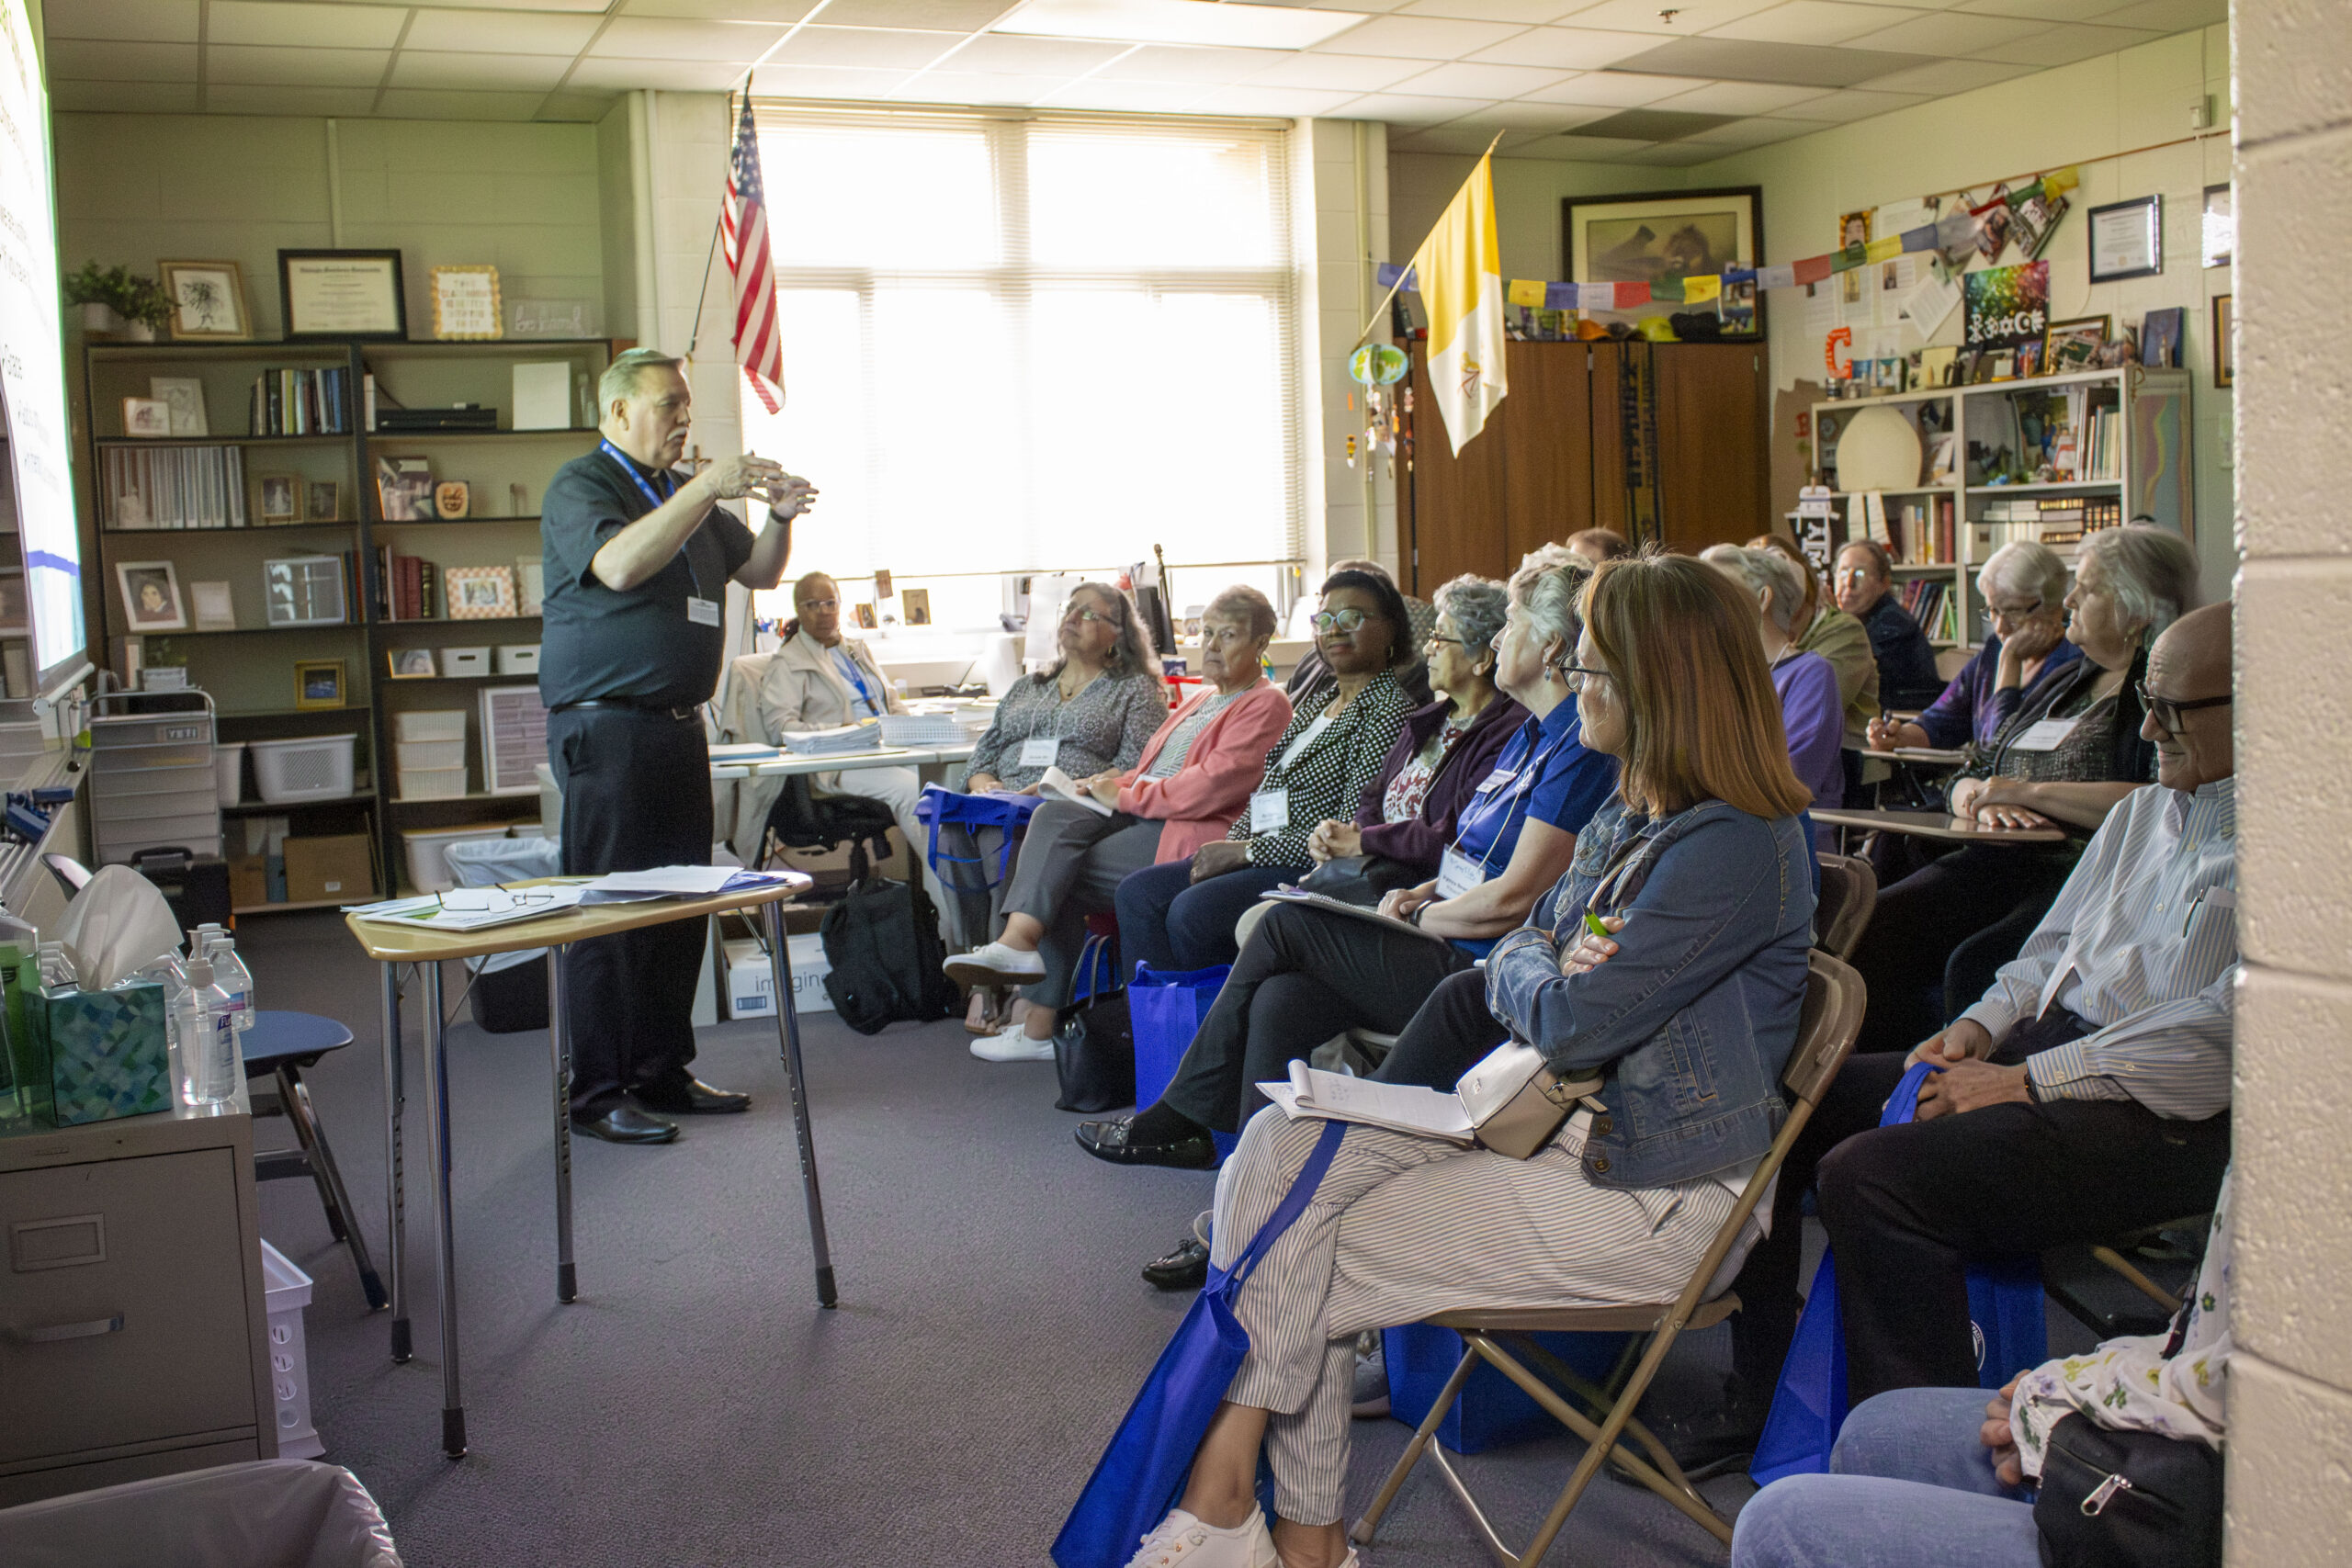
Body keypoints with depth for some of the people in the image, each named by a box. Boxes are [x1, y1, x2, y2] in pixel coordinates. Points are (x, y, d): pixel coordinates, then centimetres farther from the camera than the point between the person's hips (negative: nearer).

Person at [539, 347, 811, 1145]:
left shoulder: (687, 493, 19)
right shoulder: (578, 487, -6)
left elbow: (758, 572, 21)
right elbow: (620, 564, -25)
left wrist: (778, 517, 0)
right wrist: (706, 488, -25)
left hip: (678, 724, 8)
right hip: (605, 727, -8)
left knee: (681, 904, 10)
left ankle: (663, 1073, 20)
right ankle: (597, 1094, 0)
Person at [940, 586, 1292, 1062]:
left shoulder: (1266, 705, -3)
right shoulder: (1204, 699, 28)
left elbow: (1212, 785, -15)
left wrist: (1126, 796, -10)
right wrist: (1121, 781, 3)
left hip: (1193, 832, -9)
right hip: (1142, 816, 9)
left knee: (1063, 881, -19)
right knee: (1054, 816, -18)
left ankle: (1041, 1023, -18)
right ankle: (1018, 939, -31)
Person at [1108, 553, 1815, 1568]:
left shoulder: (1734, 846, -19)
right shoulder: (1631, 814, 12)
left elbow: (1571, 1022, -23)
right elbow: (1526, 946, 16)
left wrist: (1525, 974, -1)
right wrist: (1542, 966, -7)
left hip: (1647, 1194, -9)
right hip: (1559, 1121, 9)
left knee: (1308, 1265, -15)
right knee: (1279, 1147, -9)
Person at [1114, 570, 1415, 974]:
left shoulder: (1390, 710, -9)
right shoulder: (1319, 701, 19)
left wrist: (1247, 851, -14)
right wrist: (1231, 843, 0)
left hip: (1316, 869, -9)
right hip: (1259, 854, 9)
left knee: (1192, 908, -28)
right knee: (1139, 891, -5)